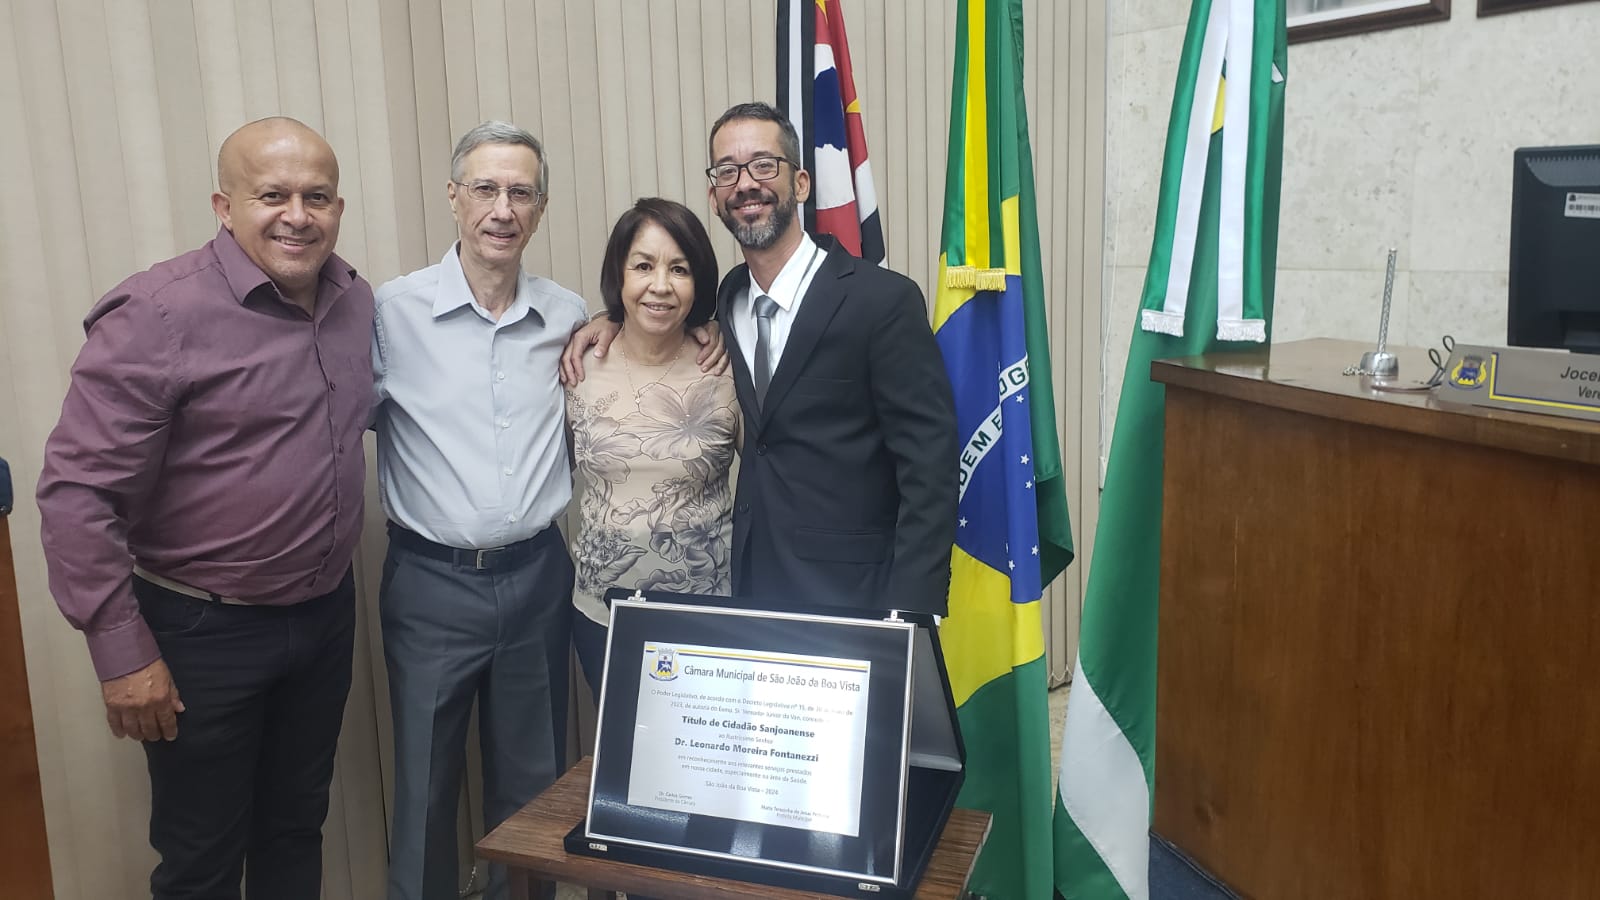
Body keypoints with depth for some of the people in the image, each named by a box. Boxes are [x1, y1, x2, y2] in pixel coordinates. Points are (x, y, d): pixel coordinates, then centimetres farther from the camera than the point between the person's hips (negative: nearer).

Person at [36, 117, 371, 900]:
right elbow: (77, 493, -17)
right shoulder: (157, 314, -19)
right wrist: (121, 652, -17)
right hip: (204, 632, -5)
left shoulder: (356, 300, 1)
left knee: (297, 830, 22)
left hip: (327, 614, 6)